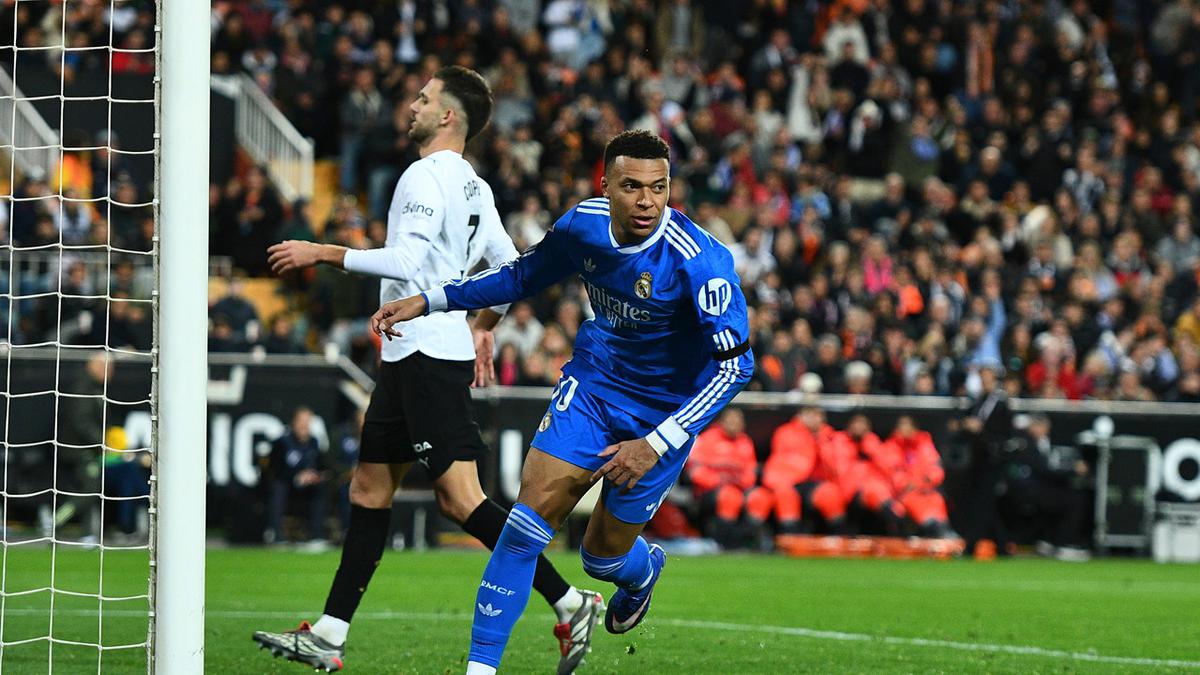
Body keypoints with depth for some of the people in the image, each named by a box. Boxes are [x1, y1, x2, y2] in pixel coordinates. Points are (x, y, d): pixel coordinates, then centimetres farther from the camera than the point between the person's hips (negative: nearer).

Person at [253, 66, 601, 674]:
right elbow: (511, 268, 20)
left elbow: (407, 261, -24)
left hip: (428, 355, -11)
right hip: (413, 355, 11)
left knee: (459, 496, -15)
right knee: (369, 487, 11)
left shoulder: (426, 177, -13)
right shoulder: (474, 188, 16)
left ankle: (568, 604, -17)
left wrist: (323, 253, -17)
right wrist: (483, 327, 30)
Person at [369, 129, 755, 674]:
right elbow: (522, 277, 10)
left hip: (662, 415, -3)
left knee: (603, 555, 5)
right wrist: (426, 301, 6)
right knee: (531, 515, -13)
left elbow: (735, 363, -27)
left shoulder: (698, 260, -29)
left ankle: (645, 570, 45)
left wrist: (656, 445, -31)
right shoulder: (583, 225, -11)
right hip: (593, 383, 4)